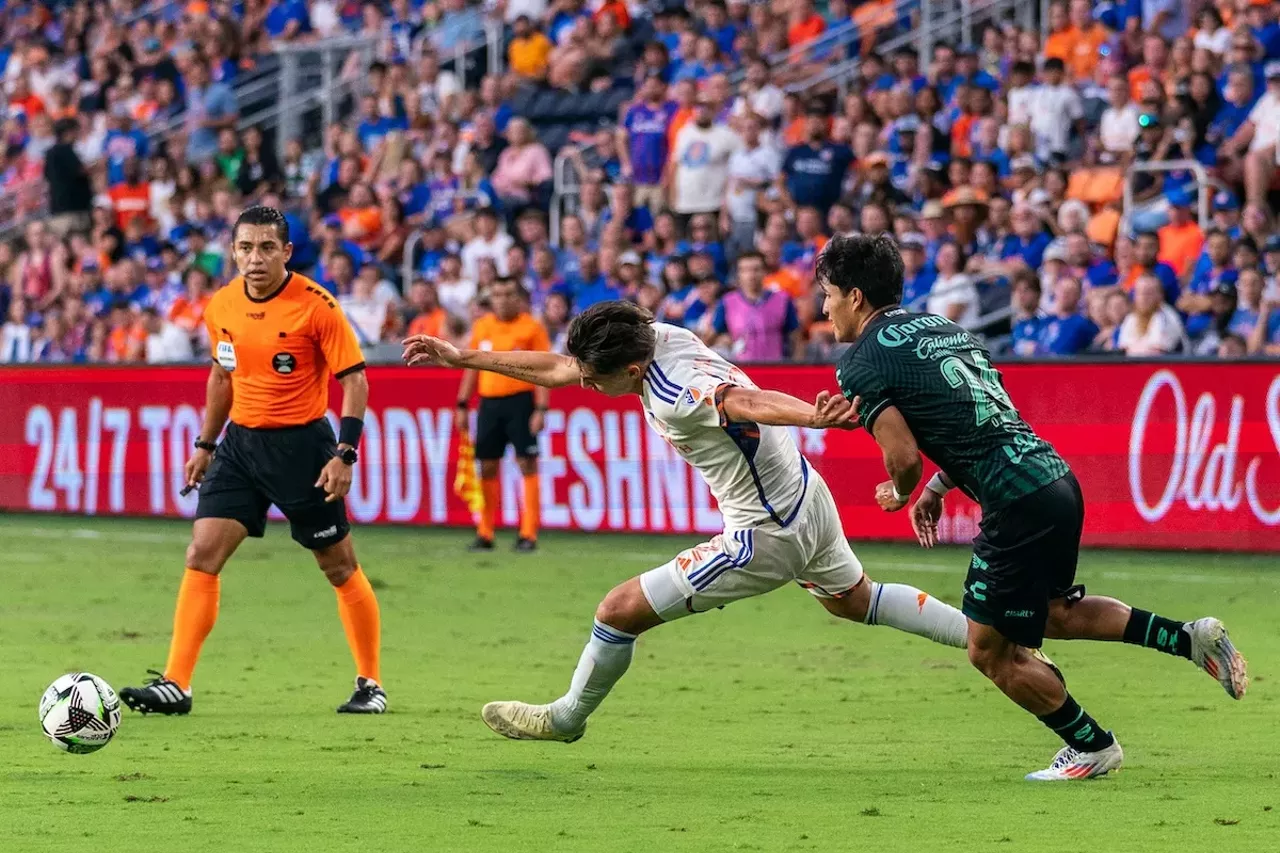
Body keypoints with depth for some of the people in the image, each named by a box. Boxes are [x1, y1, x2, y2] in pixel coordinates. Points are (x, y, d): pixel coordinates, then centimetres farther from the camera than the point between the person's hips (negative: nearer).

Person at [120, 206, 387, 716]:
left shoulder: (316, 306, -14)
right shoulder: (222, 306, 2)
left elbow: (354, 379, -11)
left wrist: (345, 454, -19)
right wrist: (205, 444, 18)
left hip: (302, 444, -5)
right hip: (241, 441, 5)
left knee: (339, 567, 4)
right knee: (201, 555, -7)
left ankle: (370, 684, 20)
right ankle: (175, 685, -8)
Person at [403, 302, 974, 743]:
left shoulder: (678, 399, -31)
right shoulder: (659, 335, -6)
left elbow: (750, 401, -50)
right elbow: (557, 369, 7)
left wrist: (814, 415, -70)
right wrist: (461, 359, 10)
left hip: (767, 536, -10)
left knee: (620, 610, -1)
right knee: (855, 600, 35)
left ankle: (565, 718, 22)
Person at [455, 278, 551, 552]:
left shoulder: (532, 328, -3)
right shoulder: (482, 327, 11)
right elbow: (472, 368, 18)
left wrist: (540, 409, -14)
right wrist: (462, 405, 13)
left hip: (520, 401, -5)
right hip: (489, 403, 5)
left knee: (527, 465, -6)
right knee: (487, 465, 5)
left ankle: (529, 534, -4)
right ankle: (485, 533, 13)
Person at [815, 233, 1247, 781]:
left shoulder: (861, 363, -6)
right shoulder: (938, 325, 19)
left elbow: (904, 456, -14)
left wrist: (899, 495, 9)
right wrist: (935, 490, 25)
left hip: (1019, 505, -9)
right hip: (1055, 476, 9)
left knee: (992, 651, 9)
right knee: (1052, 613, 29)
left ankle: (1092, 747, 19)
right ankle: (1190, 638, 21)